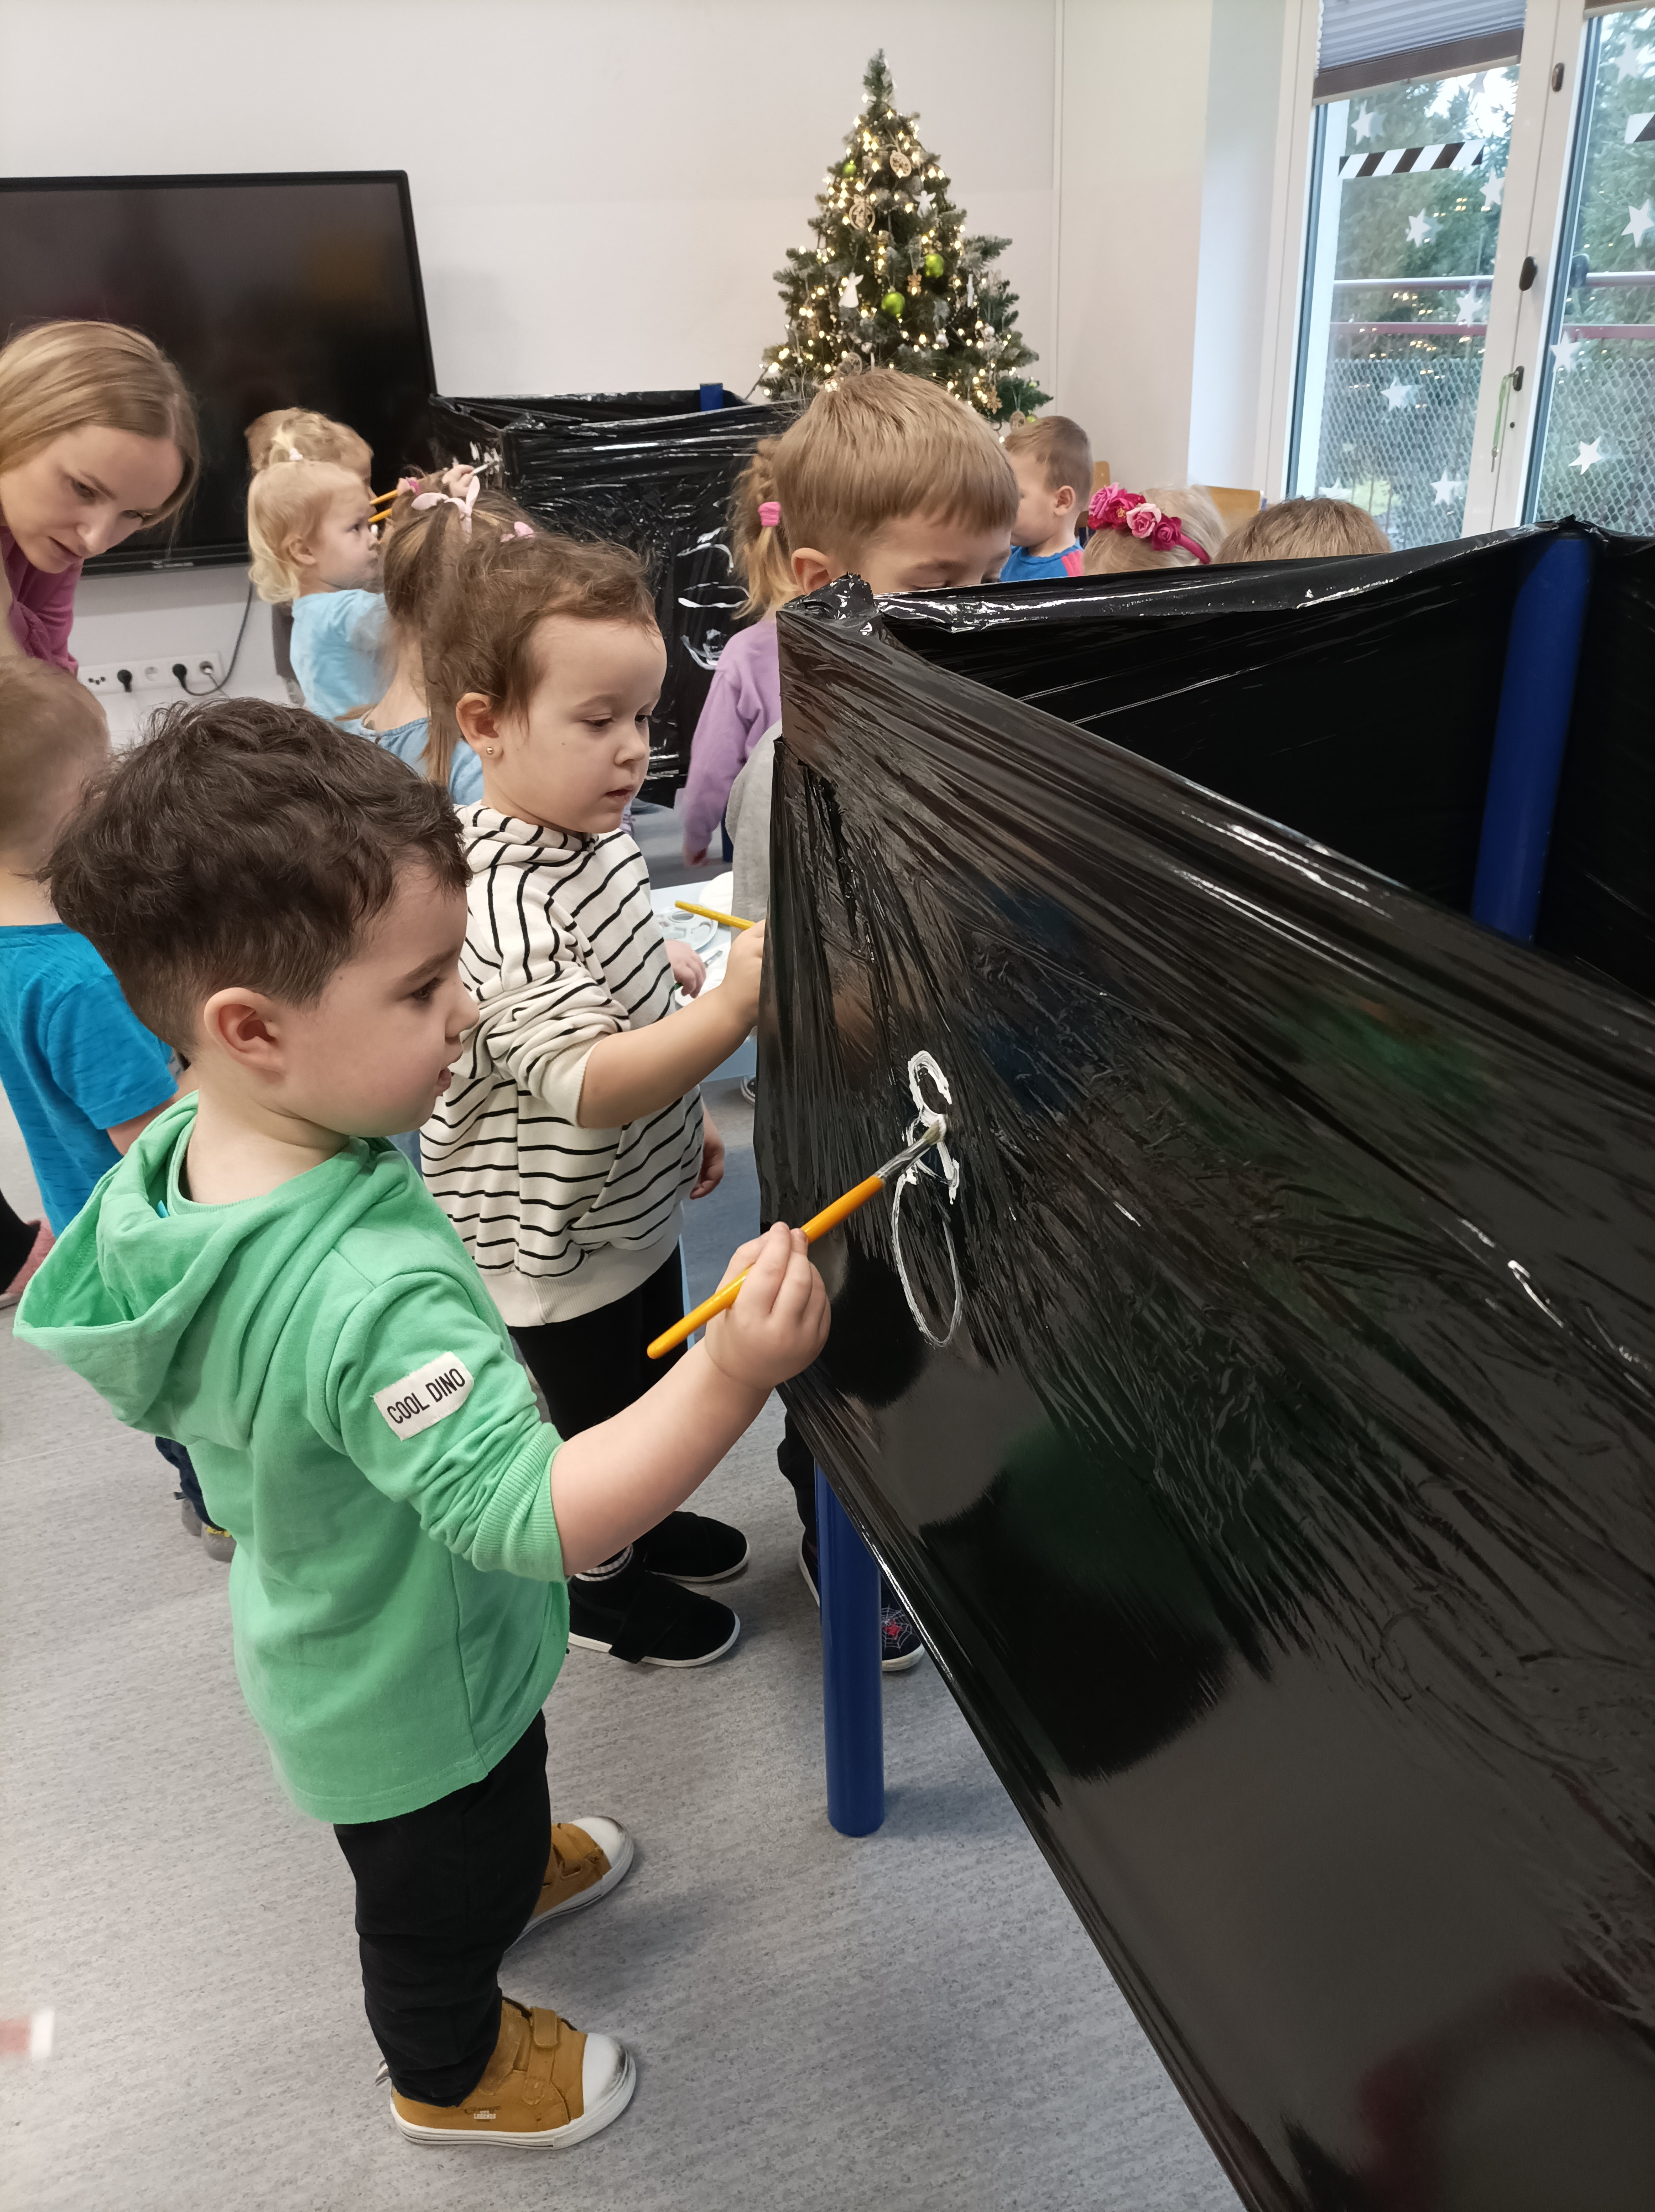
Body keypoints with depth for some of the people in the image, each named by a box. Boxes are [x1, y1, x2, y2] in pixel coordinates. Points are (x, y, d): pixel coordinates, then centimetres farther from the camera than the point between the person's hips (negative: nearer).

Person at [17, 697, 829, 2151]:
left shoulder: (180, 1155, -16)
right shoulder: (372, 1292, -46)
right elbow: (542, 1519, -44)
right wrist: (730, 1379, -53)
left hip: (318, 1631, 7)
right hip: (418, 1688, -7)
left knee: (471, 1815, 38)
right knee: (440, 1884, 25)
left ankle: (516, 1865, 68)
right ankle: (453, 2073, 55)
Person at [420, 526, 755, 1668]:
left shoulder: (595, 833, -2)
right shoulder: (501, 907, -33)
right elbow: (587, 1083, -39)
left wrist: (685, 1117, 16)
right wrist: (730, 1014, -50)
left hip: (632, 1206, 9)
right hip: (560, 1244, -8)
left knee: (651, 1393, 29)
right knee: (601, 1422, 16)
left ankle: (637, 1527, 55)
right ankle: (603, 1587, 42)